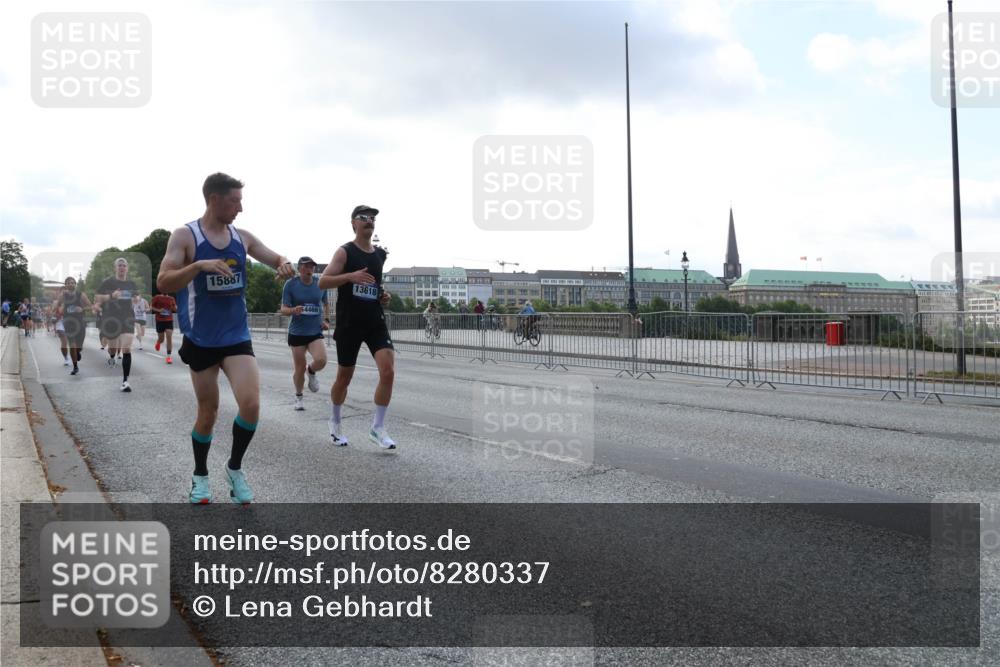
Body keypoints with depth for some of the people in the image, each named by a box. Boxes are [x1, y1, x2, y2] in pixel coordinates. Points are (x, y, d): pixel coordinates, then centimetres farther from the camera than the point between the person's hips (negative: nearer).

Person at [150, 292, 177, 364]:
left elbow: (175, 309, 11)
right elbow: (151, 307, 1)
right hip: (159, 321, -1)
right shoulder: (157, 298, -2)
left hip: (169, 321, 1)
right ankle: (158, 342, 48)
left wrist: (175, 307, -12)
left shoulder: (171, 299, 5)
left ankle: (169, 356, -10)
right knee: (161, 339, 8)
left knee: (169, 338, -12)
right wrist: (158, 310, -16)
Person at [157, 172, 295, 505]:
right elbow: (162, 282, -16)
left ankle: (235, 467, 11)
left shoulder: (243, 237, 4)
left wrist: (285, 264, -10)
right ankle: (200, 476, 30)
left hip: (237, 337, 3)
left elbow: (277, 260, 15)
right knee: (208, 412, 8)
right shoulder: (184, 236, -9)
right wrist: (199, 265, -31)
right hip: (200, 340, -3)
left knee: (251, 404, -14)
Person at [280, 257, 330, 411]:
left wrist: (326, 320, 4)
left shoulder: (320, 284, 3)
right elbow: (283, 309, -4)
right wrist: (293, 310, -26)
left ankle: (311, 371, 14)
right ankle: (298, 397, 27)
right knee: (299, 368, 2)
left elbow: (326, 304, 20)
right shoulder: (290, 285, -5)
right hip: (297, 333, -1)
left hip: (316, 332, 1)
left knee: (321, 360, -22)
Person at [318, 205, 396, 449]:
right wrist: (351, 276, -26)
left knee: (388, 371, -13)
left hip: (376, 321, 4)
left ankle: (377, 428, -2)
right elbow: (322, 282, -13)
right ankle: (335, 424, 31)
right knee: (344, 377, 8)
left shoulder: (380, 254, 11)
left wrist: (384, 295, 8)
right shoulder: (345, 252, -6)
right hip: (349, 323, -4)